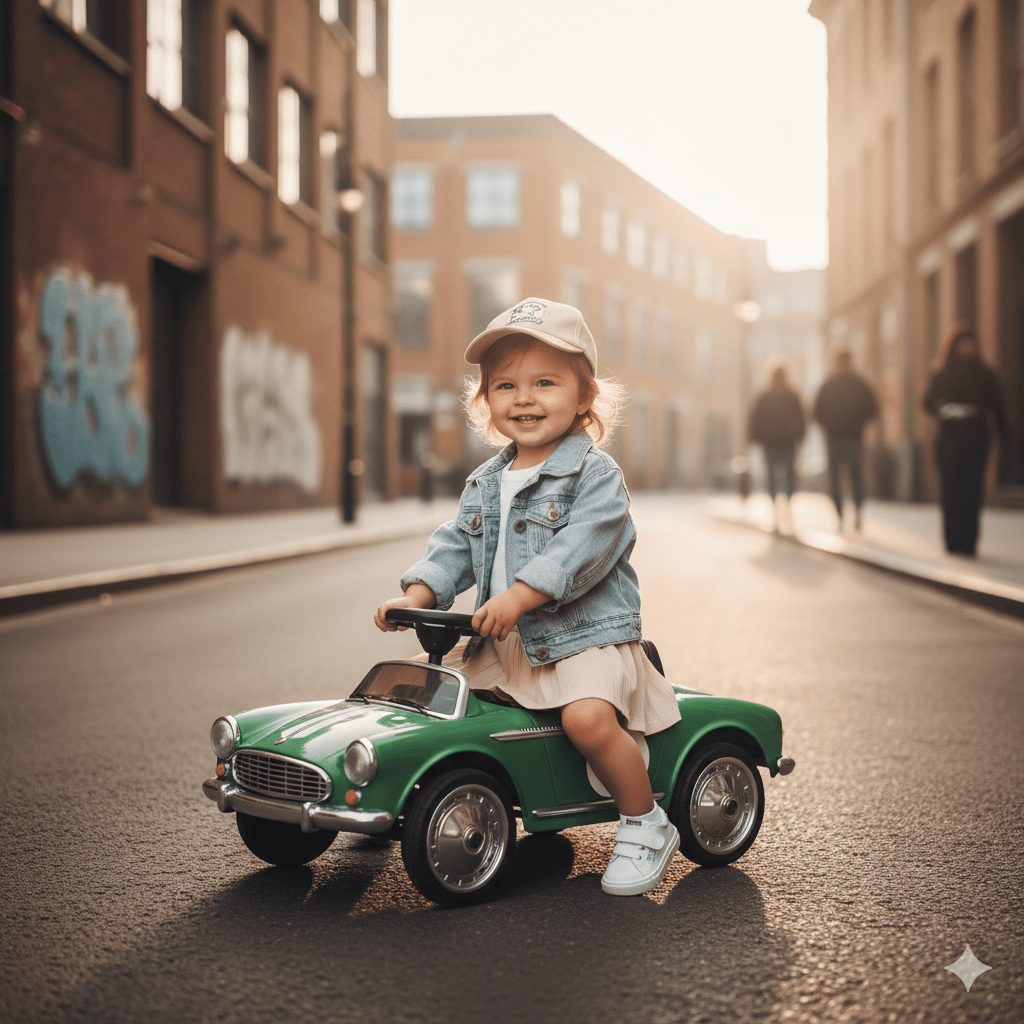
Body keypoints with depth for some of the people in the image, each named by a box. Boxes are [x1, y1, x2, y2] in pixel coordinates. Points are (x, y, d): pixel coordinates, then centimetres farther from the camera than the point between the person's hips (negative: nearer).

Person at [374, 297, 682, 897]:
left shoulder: (596, 474, -9)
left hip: (587, 634, -7)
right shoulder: (485, 483, 14)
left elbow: (580, 549, -22)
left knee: (588, 717, -29)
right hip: (503, 644, 7)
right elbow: (455, 546, 12)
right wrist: (418, 595, -6)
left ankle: (646, 826, -7)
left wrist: (518, 597, -30)